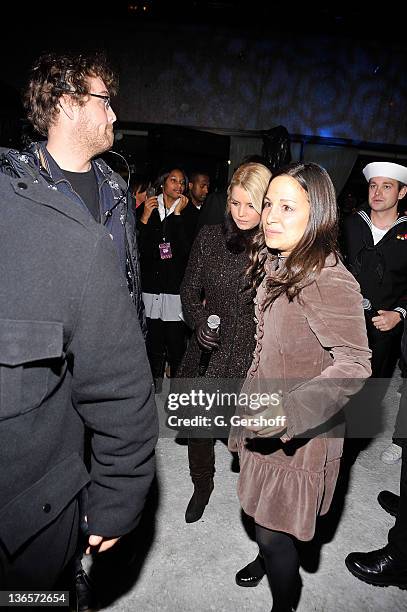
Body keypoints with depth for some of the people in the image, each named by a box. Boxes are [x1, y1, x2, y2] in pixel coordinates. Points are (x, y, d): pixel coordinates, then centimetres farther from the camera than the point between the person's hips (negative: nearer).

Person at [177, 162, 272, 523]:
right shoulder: (210, 238, 1)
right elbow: (190, 290, 7)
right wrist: (199, 321, -10)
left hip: (254, 353, -2)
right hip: (210, 348, 3)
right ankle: (202, 484, 42)